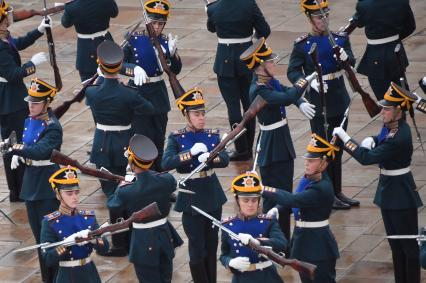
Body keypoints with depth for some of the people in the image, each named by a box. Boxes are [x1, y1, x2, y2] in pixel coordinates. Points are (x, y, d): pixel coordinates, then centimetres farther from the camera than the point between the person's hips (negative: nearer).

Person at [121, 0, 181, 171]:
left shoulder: (166, 41, -2)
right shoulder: (134, 39, -8)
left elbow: (176, 70, -8)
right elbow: (119, 64, -8)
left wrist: (173, 53, -26)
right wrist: (135, 69, -27)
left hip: (158, 95, 3)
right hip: (138, 93, -3)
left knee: (159, 138, 12)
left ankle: (158, 174, 27)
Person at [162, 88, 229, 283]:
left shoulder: (213, 135, 2)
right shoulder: (177, 138, -7)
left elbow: (225, 160, -11)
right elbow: (166, 163, -21)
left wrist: (209, 158, -31)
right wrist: (191, 153, -29)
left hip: (213, 197, 4)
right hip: (191, 199, -3)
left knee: (212, 245, 13)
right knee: (197, 249, -2)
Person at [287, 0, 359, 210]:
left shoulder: (340, 39, 2)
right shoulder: (302, 45, -8)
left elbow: (351, 62, -11)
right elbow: (292, 72, -16)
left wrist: (345, 57, -34)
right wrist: (310, 81, -34)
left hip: (340, 102, 5)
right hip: (318, 104, -5)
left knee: (338, 149, 14)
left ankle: (337, 192, 26)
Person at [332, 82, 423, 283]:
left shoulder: (399, 138, -28)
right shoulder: (392, 126, -1)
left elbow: (367, 158, -30)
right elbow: (380, 140, 17)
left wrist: (344, 137, -22)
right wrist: (371, 141, -7)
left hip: (400, 194, -10)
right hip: (388, 191, 10)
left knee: (408, 244, 3)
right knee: (395, 244, 18)